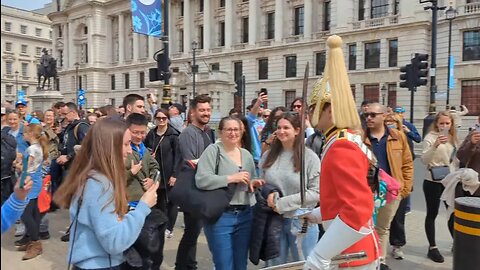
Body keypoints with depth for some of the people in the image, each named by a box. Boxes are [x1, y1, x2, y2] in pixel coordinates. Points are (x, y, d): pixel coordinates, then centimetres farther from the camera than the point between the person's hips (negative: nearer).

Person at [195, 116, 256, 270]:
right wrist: (231, 178, -19)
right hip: (220, 216, -6)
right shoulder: (212, 151, -6)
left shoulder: (246, 154, 12)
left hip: (245, 216, 6)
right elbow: (201, 180, -20)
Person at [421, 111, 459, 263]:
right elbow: (424, 160, -18)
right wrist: (435, 145, -32)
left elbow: (455, 159, 18)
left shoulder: (452, 138, 9)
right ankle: (432, 247, 14)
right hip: (433, 182, -5)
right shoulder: (430, 137, -9)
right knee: (432, 214, 4)